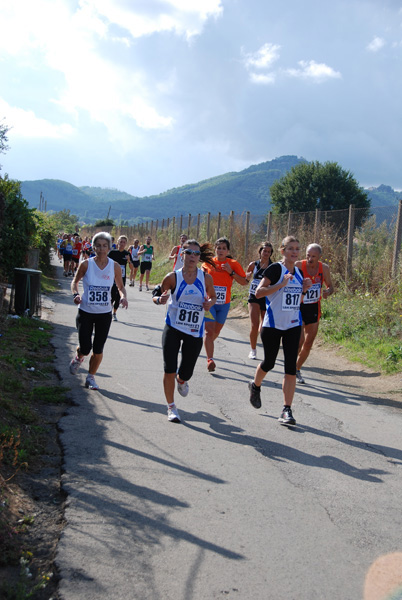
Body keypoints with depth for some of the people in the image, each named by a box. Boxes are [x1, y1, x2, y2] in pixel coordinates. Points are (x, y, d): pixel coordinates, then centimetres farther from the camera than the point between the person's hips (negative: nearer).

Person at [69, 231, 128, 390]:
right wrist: (75, 294, -12)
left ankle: (91, 377, 28)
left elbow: (120, 286, 9)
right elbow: (75, 281, 7)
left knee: (98, 350, 5)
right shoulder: (86, 264, -8)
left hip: (104, 313, 1)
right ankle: (78, 358, 32)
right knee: (85, 348, -5)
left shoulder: (115, 266, -5)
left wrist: (123, 296, -13)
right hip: (85, 312, -1)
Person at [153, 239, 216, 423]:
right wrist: (160, 299, -20)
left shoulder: (206, 278, -3)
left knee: (186, 372, 7)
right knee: (169, 369, -5)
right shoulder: (173, 277, -7)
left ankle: (181, 380, 47)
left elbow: (213, 296, 13)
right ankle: (171, 407, 15)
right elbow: (156, 295, 3)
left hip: (194, 332, 1)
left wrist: (210, 303, -9)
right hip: (173, 328, -1)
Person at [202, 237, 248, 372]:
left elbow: (244, 282, -5)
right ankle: (210, 359, -13)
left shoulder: (233, 264, -1)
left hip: (224, 304, 1)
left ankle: (208, 345, 44)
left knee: (216, 331, 15)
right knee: (209, 331, -13)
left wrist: (231, 272, -15)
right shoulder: (208, 262, 1)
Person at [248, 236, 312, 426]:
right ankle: (255, 386, 42)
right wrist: (281, 284, -24)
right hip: (273, 324, -4)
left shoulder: (299, 272, 9)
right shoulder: (276, 269, -11)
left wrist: (304, 289, 0)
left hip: (293, 325, 5)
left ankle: (287, 410, -1)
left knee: (291, 367, -3)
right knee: (269, 363, 9)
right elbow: (258, 292, -18)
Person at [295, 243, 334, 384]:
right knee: (299, 341, -16)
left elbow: (330, 286, 10)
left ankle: (297, 370, 28)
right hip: (298, 307, -4)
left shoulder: (324, 268, -3)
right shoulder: (298, 266, -15)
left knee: (308, 343, 9)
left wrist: (327, 292, -15)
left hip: (314, 308, 4)